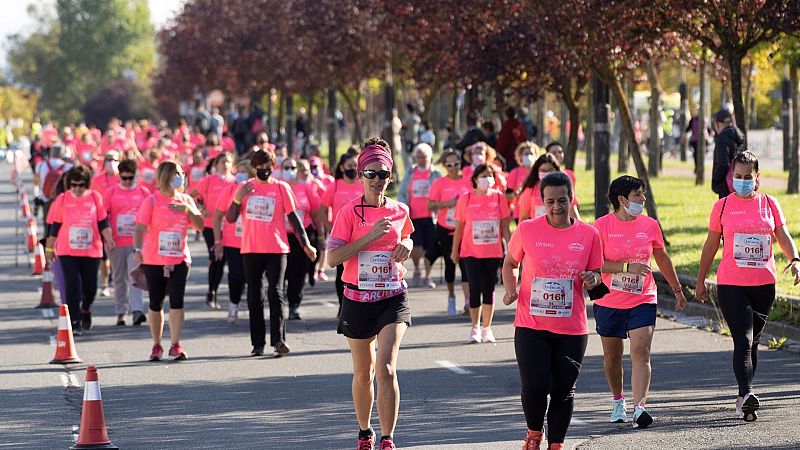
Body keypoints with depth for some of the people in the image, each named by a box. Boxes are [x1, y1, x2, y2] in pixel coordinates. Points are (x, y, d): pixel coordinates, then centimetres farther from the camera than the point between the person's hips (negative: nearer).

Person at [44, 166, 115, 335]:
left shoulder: (95, 198, 1)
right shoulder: (62, 199, 0)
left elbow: (103, 223, 5)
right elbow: (55, 226, 7)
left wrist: (108, 239, -11)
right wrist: (49, 248, 10)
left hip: (92, 250, 1)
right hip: (67, 252, -1)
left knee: (90, 286, 7)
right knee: (72, 285, -9)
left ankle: (86, 310, 38)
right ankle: (75, 322, -3)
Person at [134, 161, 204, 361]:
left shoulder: (186, 200, 7)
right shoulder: (152, 201, -4)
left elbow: (200, 226, 6)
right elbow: (141, 227, -11)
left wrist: (188, 210, -10)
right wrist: (137, 249, -26)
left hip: (179, 260, 2)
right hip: (154, 260, -2)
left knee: (177, 300, -11)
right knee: (156, 303, 8)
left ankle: (175, 345, -11)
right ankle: (156, 346, 20)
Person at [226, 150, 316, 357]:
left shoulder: (281, 188, 3)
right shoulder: (245, 188, 7)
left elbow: (293, 217, 6)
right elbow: (230, 218, 4)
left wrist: (305, 244, 1)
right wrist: (238, 199, -14)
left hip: (276, 249, -2)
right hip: (251, 249, 2)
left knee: (275, 292, -13)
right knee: (254, 296, 6)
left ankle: (278, 340, -18)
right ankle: (258, 343, 10)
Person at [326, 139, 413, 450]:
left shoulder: (399, 211, 3)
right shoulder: (350, 212, -8)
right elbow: (332, 258, -15)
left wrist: (406, 245, 3)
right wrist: (370, 236, -21)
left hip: (393, 298, 1)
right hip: (358, 299, -1)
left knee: (386, 369, -16)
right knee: (363, 374, 11)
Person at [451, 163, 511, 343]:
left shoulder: (499, 197, 0)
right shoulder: (466, 199, -3)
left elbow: (504, 225, 5)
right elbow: (459, 226, 4)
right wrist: (455, 250, 7)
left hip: (493, 252, 1)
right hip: (471, 252, -1)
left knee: (489, 289, 6)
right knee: (475, 288, -6)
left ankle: (487, 328, 15)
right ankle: (475, 328, 6)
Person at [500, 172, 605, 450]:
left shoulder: (588, 234, 1)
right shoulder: (527, 230, -2)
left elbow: (596, 276, 11)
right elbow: (509, 263, 13)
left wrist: (593, 280, -12)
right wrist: (510, 290, -5)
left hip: (572, 330, 1)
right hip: (531, 325, -1)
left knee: (564, 391, 5)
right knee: (535, 386, -11)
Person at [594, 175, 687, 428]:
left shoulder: (649, 225, 2)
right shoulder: (602, 225, -7)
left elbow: (662, 259, 16)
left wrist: (677, 290, 23)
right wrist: (628, 267, -22)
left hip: (643, 301, 1)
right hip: (609, 303, -1)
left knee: (640, 352, -15)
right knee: (612, 355, 12)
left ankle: (639, 407, -23)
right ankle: (618, 401, 35)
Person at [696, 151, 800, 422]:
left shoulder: (769, 204, 7)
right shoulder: (723, 206, 3)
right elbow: (711, 245, 10)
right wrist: (701, 280, 12)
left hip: (764, 283, 3)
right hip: (731, 284, -3)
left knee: (753, 341, 10)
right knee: (743, 340, -16)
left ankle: (744, 399, 19)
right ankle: (746, 395, -28)